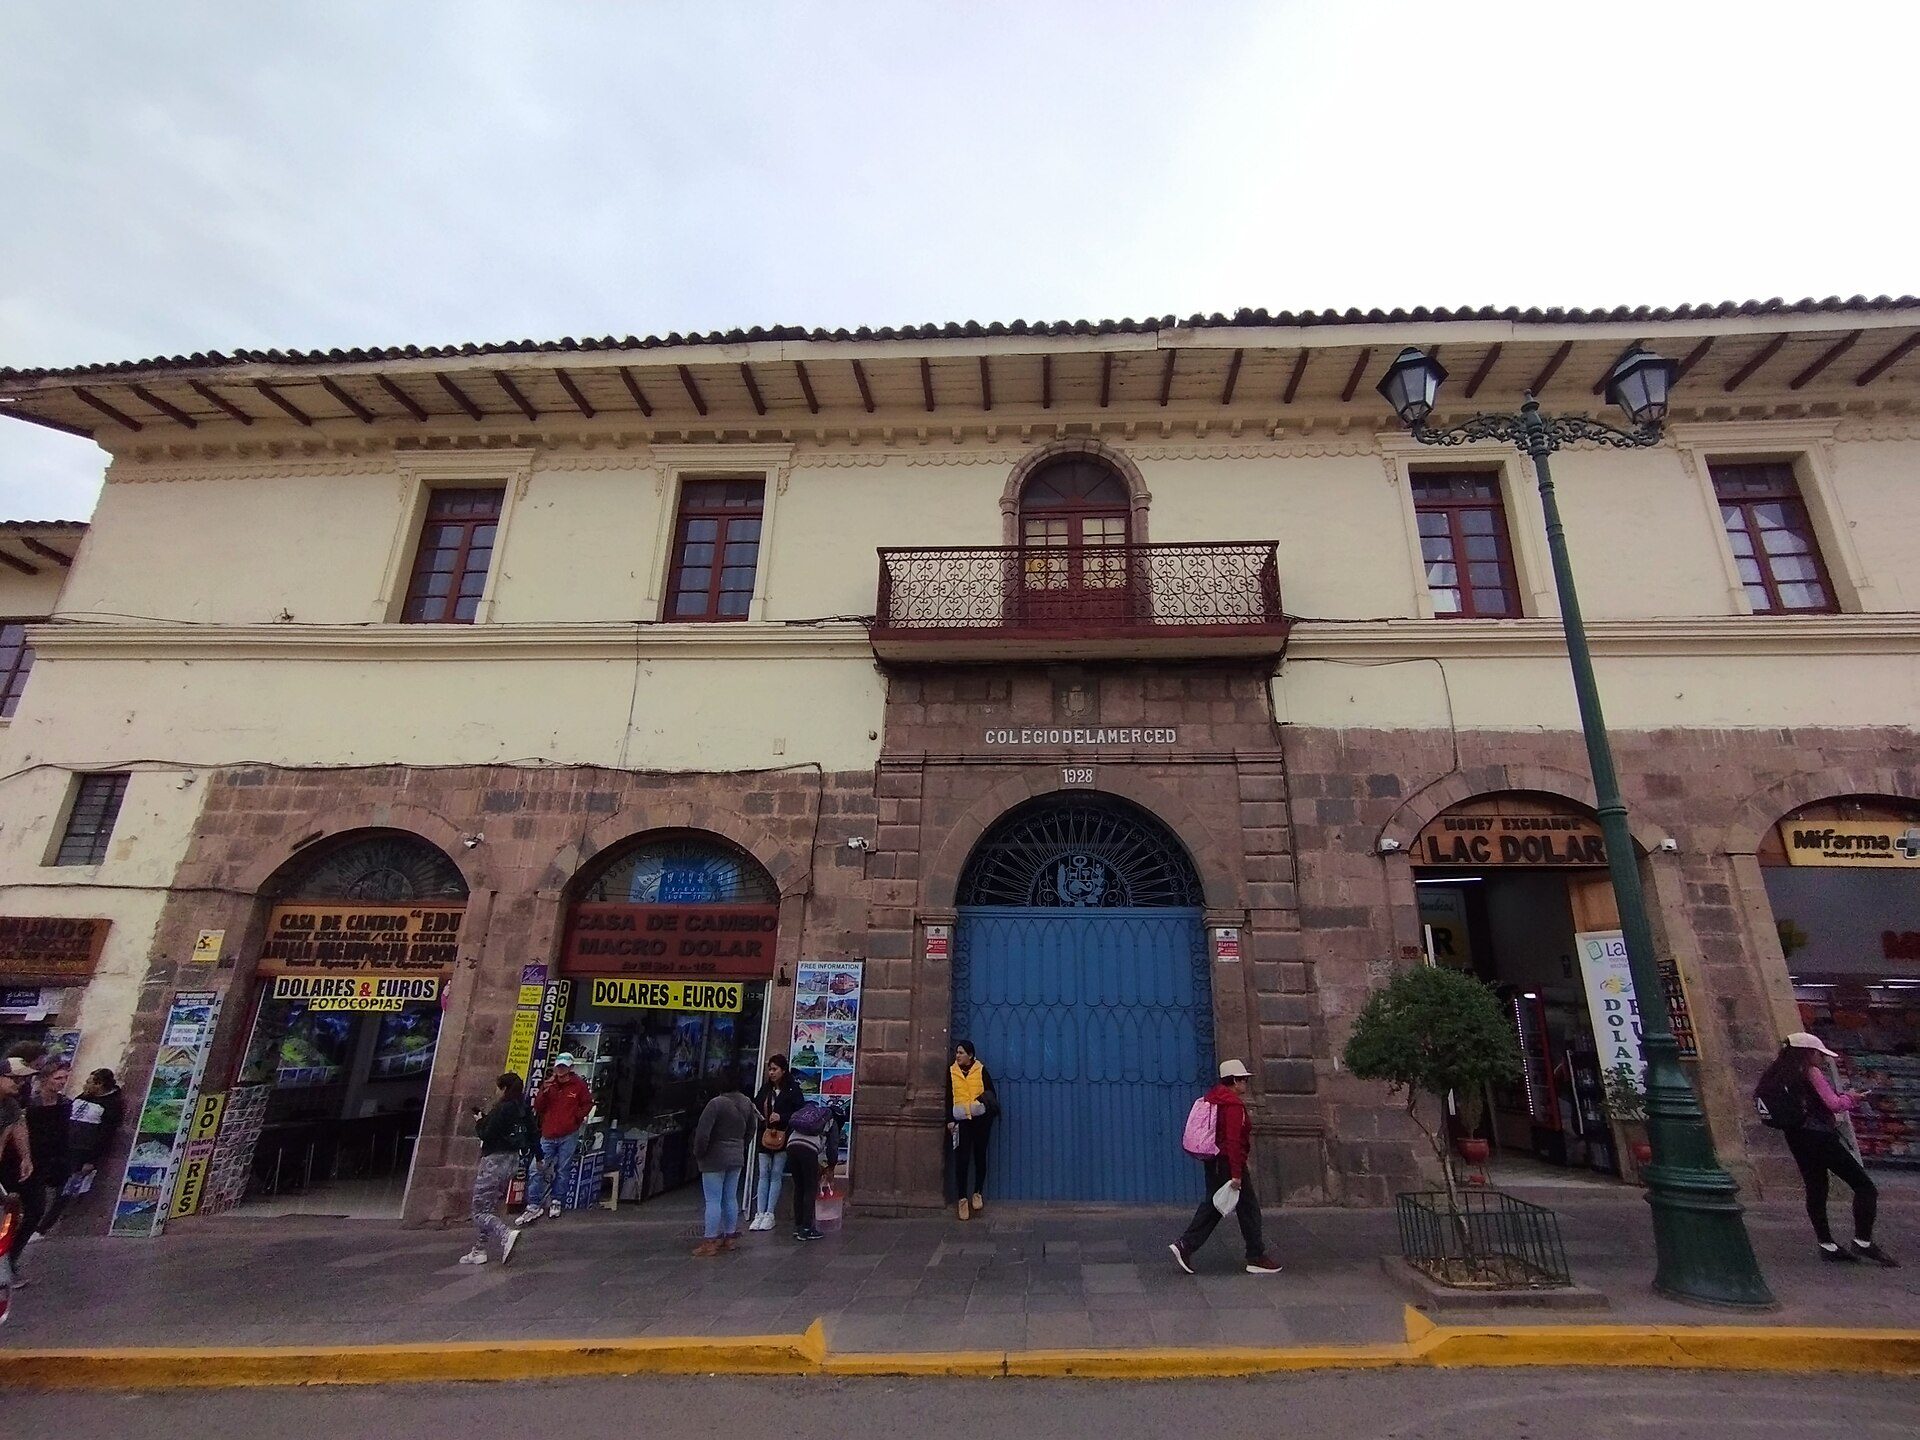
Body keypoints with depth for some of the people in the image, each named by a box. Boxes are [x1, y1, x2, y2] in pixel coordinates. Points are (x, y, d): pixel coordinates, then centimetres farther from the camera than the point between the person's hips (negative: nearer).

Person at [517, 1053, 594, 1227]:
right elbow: (538, 1108, 2)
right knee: (536, 1170, -3)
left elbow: (588, 1104, 6)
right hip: (548, 1135, 2)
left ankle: (555, 1200, 21)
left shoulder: (579, 1085, -2)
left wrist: (577, 1117, -5)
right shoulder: (548, 1083, 6)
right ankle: (533, 1206, 5)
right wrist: (544, 1091, -12)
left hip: (568, 1136, -2)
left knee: (563, 1170, 6)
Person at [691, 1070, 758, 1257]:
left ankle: (711, 1242, 5)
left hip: (715, 1159, -7)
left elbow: (702, 1133, -22)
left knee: (713, 1200, 1)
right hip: (737, 1158, 7)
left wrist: (699, 1153, -6)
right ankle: (729, 1238, 23)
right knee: (731, 1199, 15)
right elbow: (751, 1129, 12)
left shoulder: (716, 1103, -21)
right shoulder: (747, 1103, 1)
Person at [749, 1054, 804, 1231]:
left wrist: (781, 1117, -20)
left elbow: (801, 1112, -11)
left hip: (782, 1137, -4)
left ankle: (769, 1214, 7)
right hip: (764, 1136, 5)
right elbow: (756, 1105, 16)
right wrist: (752, 1109, -6)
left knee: (776, 1175, 1)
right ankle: (760, 1214, 8)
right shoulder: (765, 1089, 10)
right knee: (763, 1175, 5)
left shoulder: (793, 1089, -7)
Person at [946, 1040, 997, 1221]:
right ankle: (962, 1198, 6)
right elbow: (948, 1097, 5)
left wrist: (985, 1102, -13)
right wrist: (949, 1120, -1)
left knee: (980, 1156, 8)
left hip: (980, 1119, 0)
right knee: (962, 1159, -3)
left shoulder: (981, 1070, 2)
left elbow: (992, 1093, 6)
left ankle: (978, 1193, 24)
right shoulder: (951, 1071, 5)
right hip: (961, 1120, 0)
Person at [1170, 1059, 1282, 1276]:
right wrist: (1236, 1174, -22)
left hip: (1214, 1162, 9)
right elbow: (1233, 1141, -23)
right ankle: (1256, 1259, 17)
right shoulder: (1234, 1105, -18)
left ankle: (1184, 1246, 7)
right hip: (1228, 1163, -9)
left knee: (1212, 1205, 13)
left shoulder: (1214, 1098, 11)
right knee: (1249, 1208, 6)